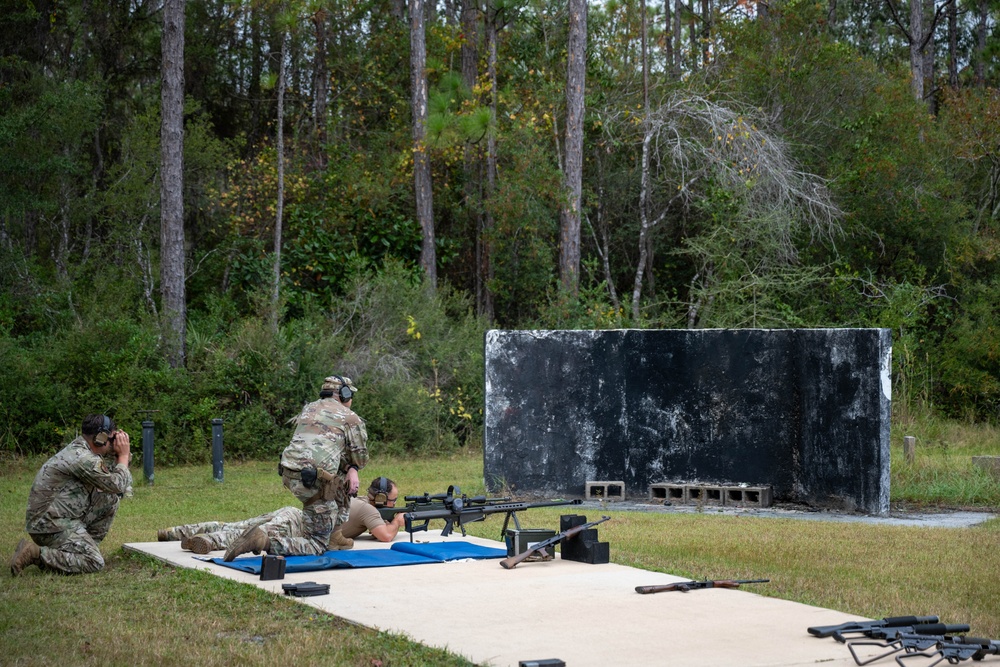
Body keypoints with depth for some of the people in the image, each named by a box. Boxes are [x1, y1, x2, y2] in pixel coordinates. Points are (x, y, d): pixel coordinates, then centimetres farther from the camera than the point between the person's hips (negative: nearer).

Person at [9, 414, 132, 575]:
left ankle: (87, 545, 11)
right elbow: (117, 485, -13)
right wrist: (123, 455, 0)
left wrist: (123, 456, 5)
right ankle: (35, 553, -13)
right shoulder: (82, 459, -21)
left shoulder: (80, 451, 10)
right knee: (95, 563, -19)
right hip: (49, 524, -10)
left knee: (111, 497, 7)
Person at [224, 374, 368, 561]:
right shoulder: (351, 418, 4)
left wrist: (351, 468, 17)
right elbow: (360, 459, 10)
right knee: (316, 546, 0)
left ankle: (334, 532, 28)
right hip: (313, 482, -7)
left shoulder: (308, 408, 23)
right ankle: (264, 542, -21)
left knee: (345, 480, 32)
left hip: (290, 475, 7)